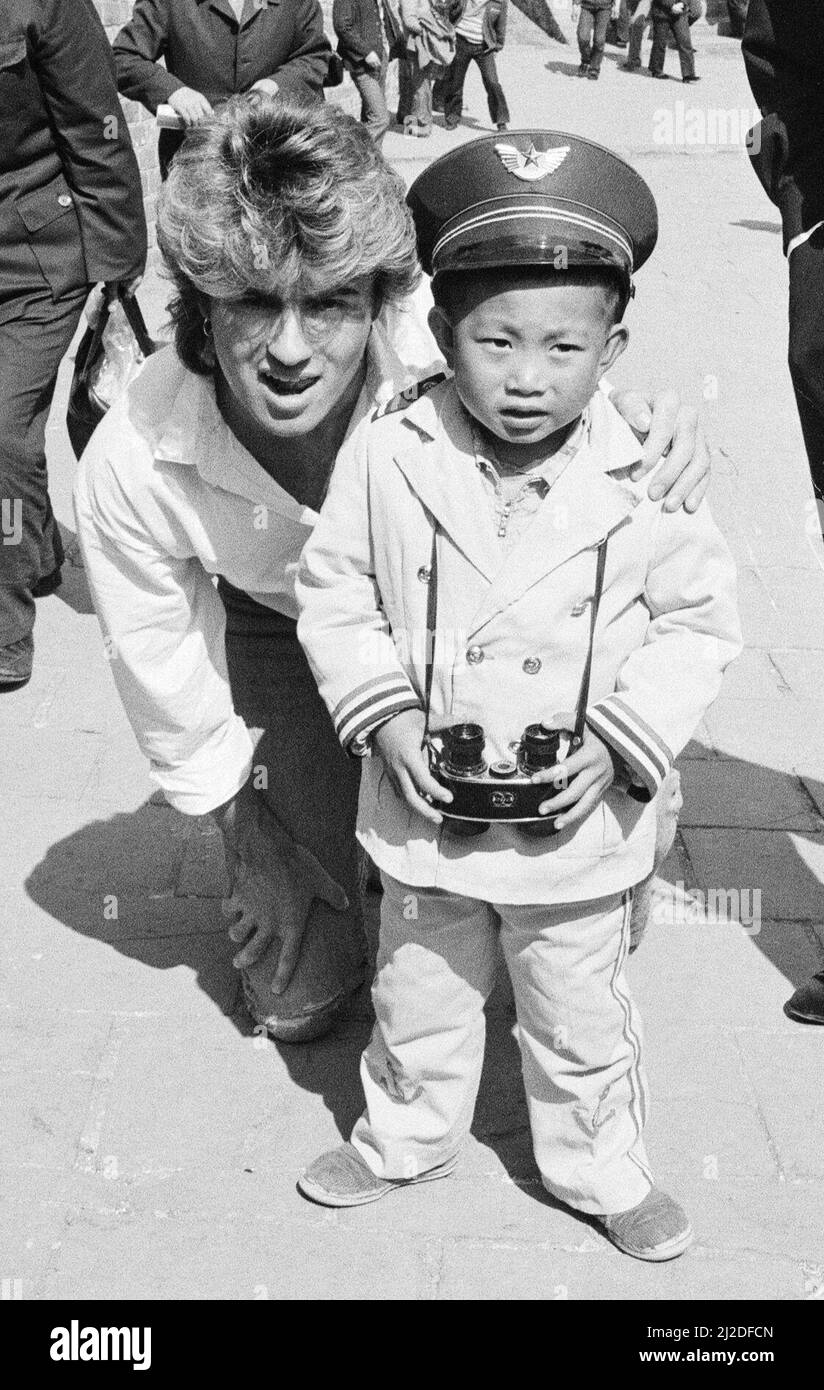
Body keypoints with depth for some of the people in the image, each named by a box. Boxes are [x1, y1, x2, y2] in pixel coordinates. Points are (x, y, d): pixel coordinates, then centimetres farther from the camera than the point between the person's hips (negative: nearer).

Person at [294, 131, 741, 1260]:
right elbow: (333, 595, -2)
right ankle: (404, 1139, 51)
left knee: (581, 1019, 20)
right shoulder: (386, 458, -13)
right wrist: (385, 715, -15)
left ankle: (601, 1169, 45)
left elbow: (700, 619, -4)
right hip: (427, 819, 1)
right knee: (418, 1004, 24)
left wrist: (620, 742, -15)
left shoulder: (645, 476, -15)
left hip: (578, 828, -1)